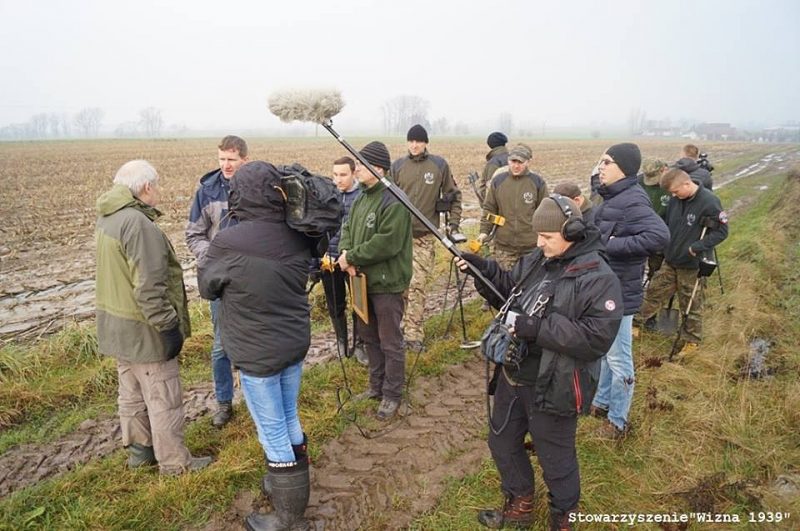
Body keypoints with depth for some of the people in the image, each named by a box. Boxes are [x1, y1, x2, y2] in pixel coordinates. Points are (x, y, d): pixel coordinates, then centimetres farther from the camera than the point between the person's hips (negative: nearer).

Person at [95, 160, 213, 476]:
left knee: (131, 394, 21)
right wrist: (168, 326, -20)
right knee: (164, 398, 4)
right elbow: (148, 287, -27)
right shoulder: (138, 224, -25)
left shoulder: (107, 218, 7)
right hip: (143, 330, -10)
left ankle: (139, 450, 36)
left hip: (117, 325, 10)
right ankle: (174, 462, 17)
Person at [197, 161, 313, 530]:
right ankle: (293, 487, 45)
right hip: (295, 343, 6)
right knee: (289, 422, 24)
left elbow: (207, 288, -3)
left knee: (273, 434, 9)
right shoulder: (297, 236, -5)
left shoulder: (228, 243, -21)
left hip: (258, 354, -6)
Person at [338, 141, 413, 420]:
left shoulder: (394, 202, -19)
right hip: (363, 280, 9)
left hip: (387, 283, -9)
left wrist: (351, 256, -18)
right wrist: (345, 253, -9)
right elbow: (348, 229, 12)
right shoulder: (362, 198, 11)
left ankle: (392, 395, 19)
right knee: (368, 334, 20)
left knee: (390, 342, 3)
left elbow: (387, 243, -26)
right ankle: (377, 385, 37)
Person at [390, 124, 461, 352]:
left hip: (425, 236, -1)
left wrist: (454, 222, 4)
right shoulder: (397, 166, 7)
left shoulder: (439, 165, 4)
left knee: (418, 285, -4)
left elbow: (453, 195, 10)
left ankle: (414, 334, 4)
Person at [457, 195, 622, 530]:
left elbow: (597, 337, -27)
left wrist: (538, 328, -29)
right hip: (512, 376, 7)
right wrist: (482, 270, -6)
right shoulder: (537, 260, 2)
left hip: (551, 388, -7)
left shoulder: (598, 279, -20)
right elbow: (507, 290, 13)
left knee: (555, 459, 14)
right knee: (502, 443, 22)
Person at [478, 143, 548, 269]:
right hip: (503, 245, 1)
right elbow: (489, 209, 8)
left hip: (531, 246, -1)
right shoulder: (498, 180, 3)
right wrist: (484, 231, -2)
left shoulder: (538, 182, 0)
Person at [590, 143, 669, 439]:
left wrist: (612, 245, -29)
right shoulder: (612, 197, 8)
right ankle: (602, 402, 42)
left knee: (618, 357, 6)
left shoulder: (632, 200, -22)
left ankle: (618, 420, 23)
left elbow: (660, 236, -34)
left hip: (618, 292, -10)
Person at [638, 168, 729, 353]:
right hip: (670, 261, 6)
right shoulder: (675, 200, -2)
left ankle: (691, 340, 26)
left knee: (692, 305, 9)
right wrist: (665, 246, 6)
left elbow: (722, 231, -15)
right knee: (654, 292, 14)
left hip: (692, 265, -5)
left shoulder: (709, 202, -19)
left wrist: (698, 247, -22)